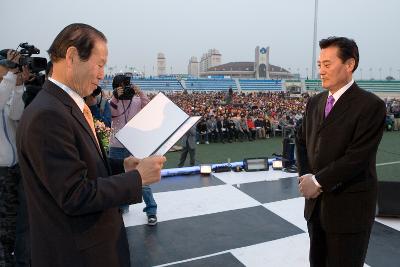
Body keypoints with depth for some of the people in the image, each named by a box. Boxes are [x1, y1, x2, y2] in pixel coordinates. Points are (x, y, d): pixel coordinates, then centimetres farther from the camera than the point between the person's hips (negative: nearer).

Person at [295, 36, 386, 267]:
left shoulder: (371, 105, -14)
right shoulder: (314, 102, 7)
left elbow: (357, 157, -21)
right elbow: (302, 141, 10)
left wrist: (318, 181, -16)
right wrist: (306, 176, -5)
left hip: (349, 209, -6)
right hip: (316, 203, 6)